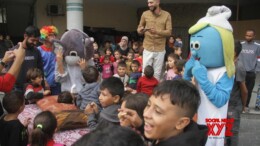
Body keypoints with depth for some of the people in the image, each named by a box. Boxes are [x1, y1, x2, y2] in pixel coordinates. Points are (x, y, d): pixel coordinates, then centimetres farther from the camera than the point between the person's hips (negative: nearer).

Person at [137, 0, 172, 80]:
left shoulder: (167, 15, -2)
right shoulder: (145, 14, 1)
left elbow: (169, 32, -7)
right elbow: (139, 28, 11)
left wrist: (157, 32, -24)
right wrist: (140, 30, -13)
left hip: (160, 50, 0)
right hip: (147, 49, 0)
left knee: (157, 73, 8)